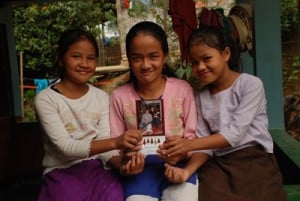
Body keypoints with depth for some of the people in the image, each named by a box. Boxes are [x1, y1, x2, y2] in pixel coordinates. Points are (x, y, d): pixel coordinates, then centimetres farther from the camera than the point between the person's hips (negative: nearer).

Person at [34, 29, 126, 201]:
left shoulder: (101, 97, 5)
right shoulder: (46, 99, -7)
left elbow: (103, 141, 0)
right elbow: (65, 146, -17)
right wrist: (115, 142, -30)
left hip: (97, 167, 3)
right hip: (63, 171, -2)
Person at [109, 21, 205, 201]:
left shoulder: (183, 89, 1)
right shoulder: (119, 96, 2)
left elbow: (192, 137, 4)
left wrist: (181, 152, -16)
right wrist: (126, 164, -14)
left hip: (177, 164, 0)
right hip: (140, 169, 1)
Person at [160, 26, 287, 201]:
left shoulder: (251, 84, -3)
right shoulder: (201, 97, 10)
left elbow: (235, 133, -13)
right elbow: (204, 143, 4)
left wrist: (191, 144, -21)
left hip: (255, 160, -2)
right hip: (218, 164, 3)